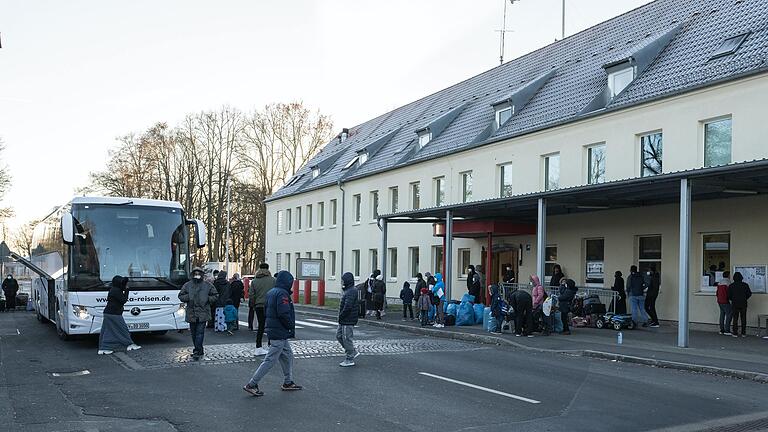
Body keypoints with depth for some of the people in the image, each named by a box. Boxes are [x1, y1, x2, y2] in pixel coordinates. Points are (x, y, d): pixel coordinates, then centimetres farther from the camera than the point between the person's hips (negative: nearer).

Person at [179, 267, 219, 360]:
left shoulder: (207, 286, 5)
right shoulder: (187, 285, 7)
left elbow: (215, 296, 12)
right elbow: (181, 296, 9)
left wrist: (208, 299, -3)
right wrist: (188, 297, -8)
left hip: (203, 313, -3)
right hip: (191, 313, 3)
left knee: (200, 332, -9)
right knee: (193, 333, 10)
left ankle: (197, 351, -11)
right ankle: (199, 350, 23)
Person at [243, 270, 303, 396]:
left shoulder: (271, 292, 12)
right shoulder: (282, 294, -18)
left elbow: (266, 310, 19)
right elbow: (284, 314, -24)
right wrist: (291, 327, -11)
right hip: (279, 334, -10)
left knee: (288, 356, 19)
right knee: (270, 360, -5)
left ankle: (288, 383, 27)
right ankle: (252, 385, -2)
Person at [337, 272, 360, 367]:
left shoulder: (351, 291, -20)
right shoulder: (348, 290, 14)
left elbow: (348, 306, -25)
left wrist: (341, 316, -14)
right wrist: (341, 317, 12)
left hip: (348, 320, -11)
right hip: (344, 320, 11)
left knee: (346, 338, -3)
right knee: (339, 335, 16)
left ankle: (350, 360, 6)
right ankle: (353, 352, 22)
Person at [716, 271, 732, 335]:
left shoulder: (719, 282, 13)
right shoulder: (727, 282, -12)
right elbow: (729, 293, -17)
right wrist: (730, 301, -8)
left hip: (720, 301, 8)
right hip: (726, 302, -8)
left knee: (722, 315, 11)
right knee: (728, 315, -5)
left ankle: (722, 330, 12)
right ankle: (727, 331, -9)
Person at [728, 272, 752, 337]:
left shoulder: (731, 286, -5)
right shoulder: (745, 285, -3)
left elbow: (729, 296, -3)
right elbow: (749, 294, 2)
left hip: (735, 304, -1)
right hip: (743, 304, 1)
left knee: (735, 319, 3)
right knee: (743, 319, 8)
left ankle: (735, 333, 1)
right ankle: (743, 333, 9)